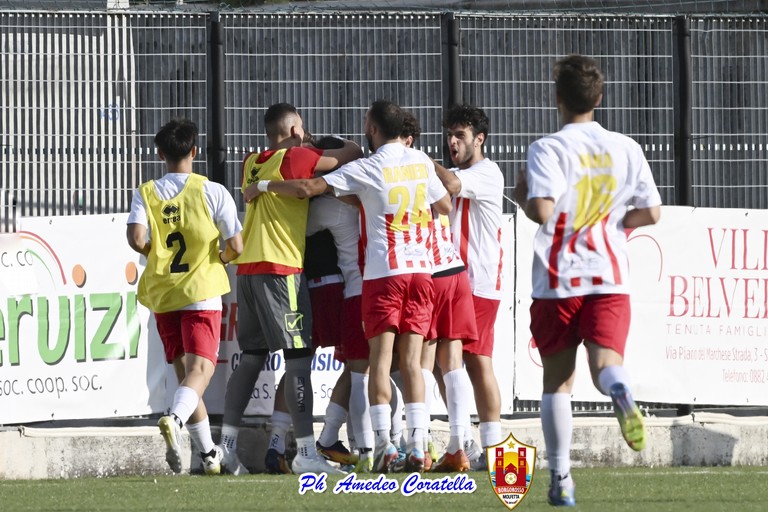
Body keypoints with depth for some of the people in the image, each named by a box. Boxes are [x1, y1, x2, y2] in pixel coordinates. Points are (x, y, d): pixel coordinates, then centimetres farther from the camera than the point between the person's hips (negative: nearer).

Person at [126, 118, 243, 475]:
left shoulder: (145, 193, 0)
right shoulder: (212, 192, -4)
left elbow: (136, 238, -16)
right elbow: (236, 246, -6)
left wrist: (155, 254, 5)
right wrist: (222, 259, 16)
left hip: (161, 294, 3)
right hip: (202, 291, -3)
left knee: (184, 373, 15)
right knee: (200, 370, -9)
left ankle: (208, 453, 18)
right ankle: (175, 419, -39)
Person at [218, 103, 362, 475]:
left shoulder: (251, 163, 13)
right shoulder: (295, 159, -7)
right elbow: (350, 155, -3)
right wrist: (349, 150, 21)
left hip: (248, 269, 8)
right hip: (281, 268, -8)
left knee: (252, 357, 13)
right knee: (298, 357, -7)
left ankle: (227, 445, 10)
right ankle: (306, 452, -12)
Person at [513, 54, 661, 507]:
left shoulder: (548, 149, -8)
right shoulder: (626, 148, 5)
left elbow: (542, 211, -21)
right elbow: (651, 213, 7)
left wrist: (522, 195, 1)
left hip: (558, 281, -2)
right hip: (610, 279, 2)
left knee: (558, 380, 10)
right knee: (606, 361, -8)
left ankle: (561, 477, 9)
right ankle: (622, 395, -46)